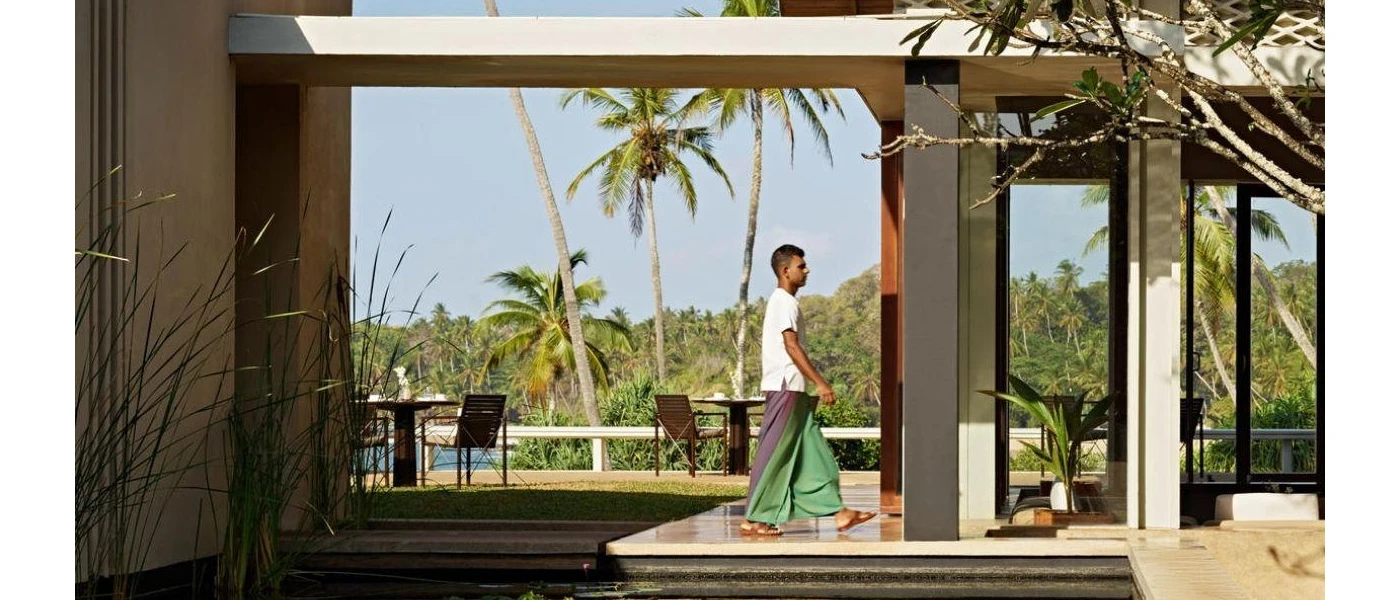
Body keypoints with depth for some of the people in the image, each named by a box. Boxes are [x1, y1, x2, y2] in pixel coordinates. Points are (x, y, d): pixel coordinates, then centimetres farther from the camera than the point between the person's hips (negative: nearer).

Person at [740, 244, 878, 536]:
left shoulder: (783, 301, 19)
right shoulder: (784, 302, -12)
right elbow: (791, 346, -20)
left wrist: (811, 386, 22)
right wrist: (820, 383, -22)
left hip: (793, 390, 10)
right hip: (785, 387, -10)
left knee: (813, 452, 7)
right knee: (773, 454, -7)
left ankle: (838, 512, 6)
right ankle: (753, 520, -3)